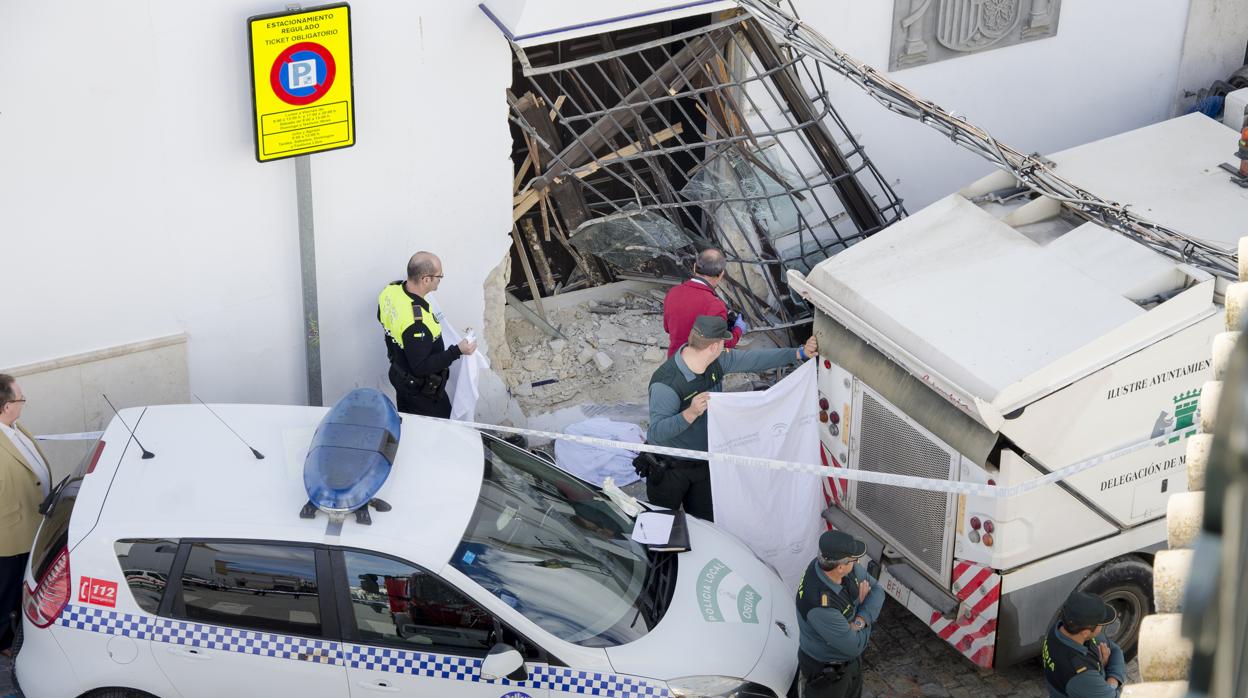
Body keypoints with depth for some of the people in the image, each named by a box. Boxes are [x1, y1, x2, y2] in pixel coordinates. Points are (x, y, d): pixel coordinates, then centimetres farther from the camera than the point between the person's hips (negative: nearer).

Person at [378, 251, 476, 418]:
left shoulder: (390, 291, -16)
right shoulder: (416, 323, -42)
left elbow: (382, 317, 7)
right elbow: (421, 367, -32)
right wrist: (457, 351, -31)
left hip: (399, 372, 8)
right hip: (421, 390, -8)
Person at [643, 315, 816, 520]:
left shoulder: (716, 363, -9)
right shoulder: (665, 384, -32)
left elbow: (754, 360, 0)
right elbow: (657, 431, -34)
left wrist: (799, 353, -1)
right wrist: (691, 413, -48)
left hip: (703, 463, 7)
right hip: (668, 469, -7)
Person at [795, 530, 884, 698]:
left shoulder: (849, 568, -21)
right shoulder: (820, 604, -43)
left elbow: (877, 589, -7)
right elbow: (855, 645, -31)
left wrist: (861, 620, -26)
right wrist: (861, 604, -18)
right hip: (825, 670, -8)